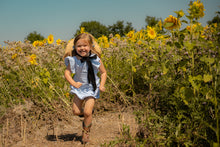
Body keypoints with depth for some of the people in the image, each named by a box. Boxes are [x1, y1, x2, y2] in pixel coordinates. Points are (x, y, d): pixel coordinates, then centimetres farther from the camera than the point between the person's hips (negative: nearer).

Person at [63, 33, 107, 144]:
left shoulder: (95, 60, -15)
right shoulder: (73, 60, -13)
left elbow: (103, 73, -3)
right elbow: (67, 73, -8)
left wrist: (102, 85, -17)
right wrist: (73, 83, -25)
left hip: (92, 88, -2)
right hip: (79, 87, 2)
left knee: (87, 112, -8)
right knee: (76, 111, -1)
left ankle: (86, 131, 17)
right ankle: (88, 114, 33)